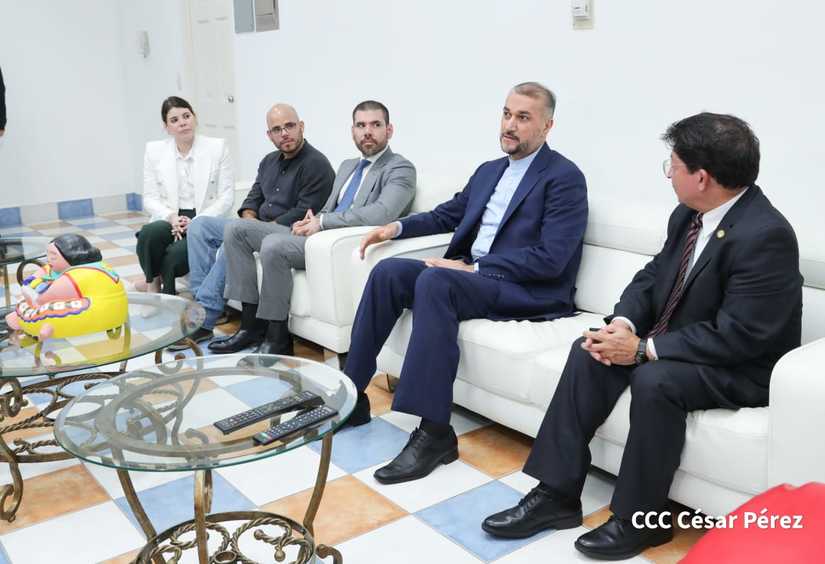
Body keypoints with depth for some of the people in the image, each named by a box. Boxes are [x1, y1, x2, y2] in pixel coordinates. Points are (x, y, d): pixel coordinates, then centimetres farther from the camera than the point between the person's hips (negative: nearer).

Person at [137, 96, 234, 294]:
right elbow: (150, 198, 6)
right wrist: (171, 217, -15)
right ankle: (152, 283, -6)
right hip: (170, 220, 2)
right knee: (149, 232, -33)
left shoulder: (217, 147, 2)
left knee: (175, 254, -31)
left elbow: (226, 196, -2)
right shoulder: (154, 150, 8)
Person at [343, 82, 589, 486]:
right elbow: (448, 214, 30)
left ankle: (435, 433, -31)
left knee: (434, 280, -33)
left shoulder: (565, 177, -8)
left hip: (527, 291, -8)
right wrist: (397, 227, 13)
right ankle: (350, 398, -7)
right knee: (388, 272, -12)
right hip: (470, 275, 8)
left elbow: (550, 259, -18)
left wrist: (472, 267, -19)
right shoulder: (489, 171, 17)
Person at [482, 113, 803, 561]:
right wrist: (624, 322, -13)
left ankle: (639, 519, -12)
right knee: (590, 352, -10)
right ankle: (556, 493, -8)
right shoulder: (689, 214, 0)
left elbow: (737, 337, -28)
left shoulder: (765, 235, -25)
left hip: (741, 366, -8)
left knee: (653, 379, -34)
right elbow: (653, 275, 9)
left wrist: (643, 349, -26)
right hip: (677, 342, 8)